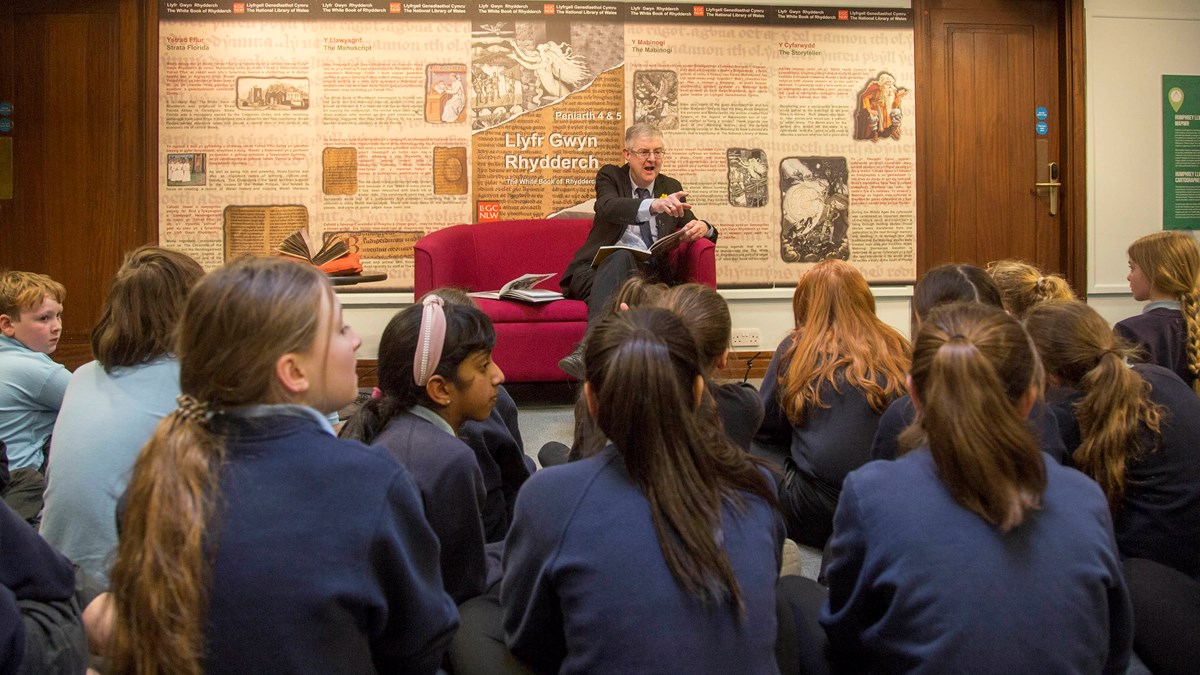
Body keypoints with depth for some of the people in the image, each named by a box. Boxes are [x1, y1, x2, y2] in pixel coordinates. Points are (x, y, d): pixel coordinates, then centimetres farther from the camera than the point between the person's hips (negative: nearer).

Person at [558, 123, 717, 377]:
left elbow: (693, 226, 21)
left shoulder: (671, 187, 21)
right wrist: (654, 205, -33)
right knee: (621, 257, -37)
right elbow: (608, 207, -13)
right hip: (599, 268, -1)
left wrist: (703, 228, -7)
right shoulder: (610, 176, 10)